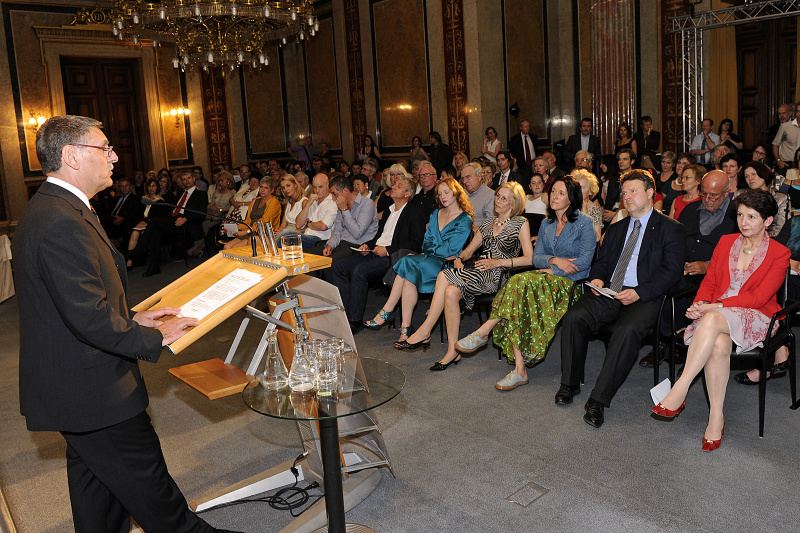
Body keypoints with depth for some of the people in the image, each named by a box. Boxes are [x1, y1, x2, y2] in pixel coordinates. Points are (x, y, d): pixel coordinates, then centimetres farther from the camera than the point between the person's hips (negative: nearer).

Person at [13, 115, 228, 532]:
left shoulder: (48, 209, 10)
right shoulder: (62, 223, -25)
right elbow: (89, 318, -29)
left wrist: (131, 319, 10)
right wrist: (153, 339, -15)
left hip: (67, 384, 11)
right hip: (91, 389, -11)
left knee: (95, 482, 23)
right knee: (146, 480, 7)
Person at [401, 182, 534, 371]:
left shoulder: (521, 223, 3)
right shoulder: (489, 222, 22)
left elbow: (529, 259, -6)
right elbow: (469, 250, 22)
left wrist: (497, 262, -14)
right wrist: (460, 258, -1)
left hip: (498, 276, -5)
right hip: (478, 272, 5)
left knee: (444, 276, -28)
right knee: (451, 292, -30)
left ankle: (424, 332, -18)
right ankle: (453, 351, -26)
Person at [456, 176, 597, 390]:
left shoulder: (584, 223, -1)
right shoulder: (546, 224, 17)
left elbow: (584, 262, -9)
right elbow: (536, 258, 9)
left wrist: (554, 271, -12)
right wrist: (554, 260, -12)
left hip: (571, 283, -5)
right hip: (548, 277, 5)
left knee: (522, 281, -33)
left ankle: (484, 332, -25)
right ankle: (519, 369, -31)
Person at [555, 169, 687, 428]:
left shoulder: (671, 230, 7)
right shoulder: (616, 229, 26)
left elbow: (671, 272, -4)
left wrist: (638, 292, -18)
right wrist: (596, 278, -1)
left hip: (644, 297, -5)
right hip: (608, 293, 5)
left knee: (627, 330, -35)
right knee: (573, 317, -22)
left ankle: (598, 401, -28)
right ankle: (570, 384, -6)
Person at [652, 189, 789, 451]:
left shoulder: (780, 253, 0)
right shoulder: (725, 242, 14)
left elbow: (758, 297, -11)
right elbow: (709, 282, 12)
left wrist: (715, 306, -21)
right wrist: (700, 304, -11)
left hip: (755, 319, -3)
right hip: (715, 316, 3)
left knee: (713, 320, -38)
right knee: (719, 345, -35)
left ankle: (679, 391, -39)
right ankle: (716, 417, -26)